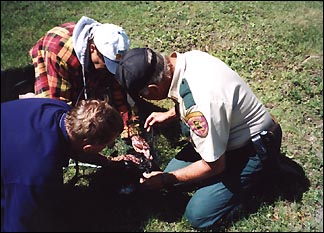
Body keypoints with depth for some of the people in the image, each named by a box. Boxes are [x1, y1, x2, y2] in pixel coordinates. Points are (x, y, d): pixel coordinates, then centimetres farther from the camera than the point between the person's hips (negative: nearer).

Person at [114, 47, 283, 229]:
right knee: (172, 178, 4)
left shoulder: (199, 104, -37)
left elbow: (215, 165, -23)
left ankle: (256, 174, 6)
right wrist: (169, 115, 6)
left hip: (253, 150, -8)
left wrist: (165, 179, -11)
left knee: (197, 215, -10)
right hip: (231, 130, 8)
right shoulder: (188, 57, -12)